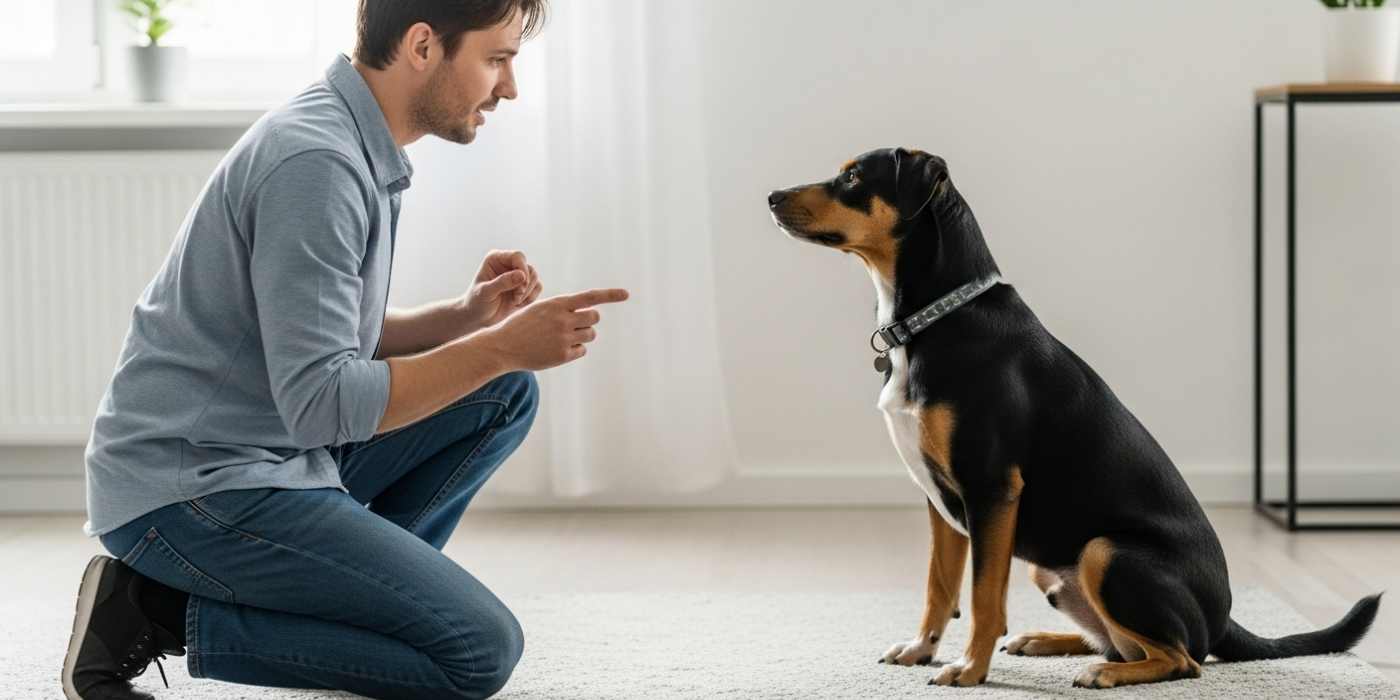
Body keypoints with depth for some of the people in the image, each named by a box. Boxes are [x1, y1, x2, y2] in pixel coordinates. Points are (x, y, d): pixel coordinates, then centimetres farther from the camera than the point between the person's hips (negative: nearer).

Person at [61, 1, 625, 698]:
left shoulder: (354, 143, 10)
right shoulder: (317, 163, -22)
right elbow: (321, 402, -25)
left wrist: (462, 317, 2)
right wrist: (501, 347, -20)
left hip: (273, 452, 10)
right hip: (192, 491, -10)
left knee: (504, 395, 10)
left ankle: (366, 585, 8)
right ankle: (166, 613, -7)